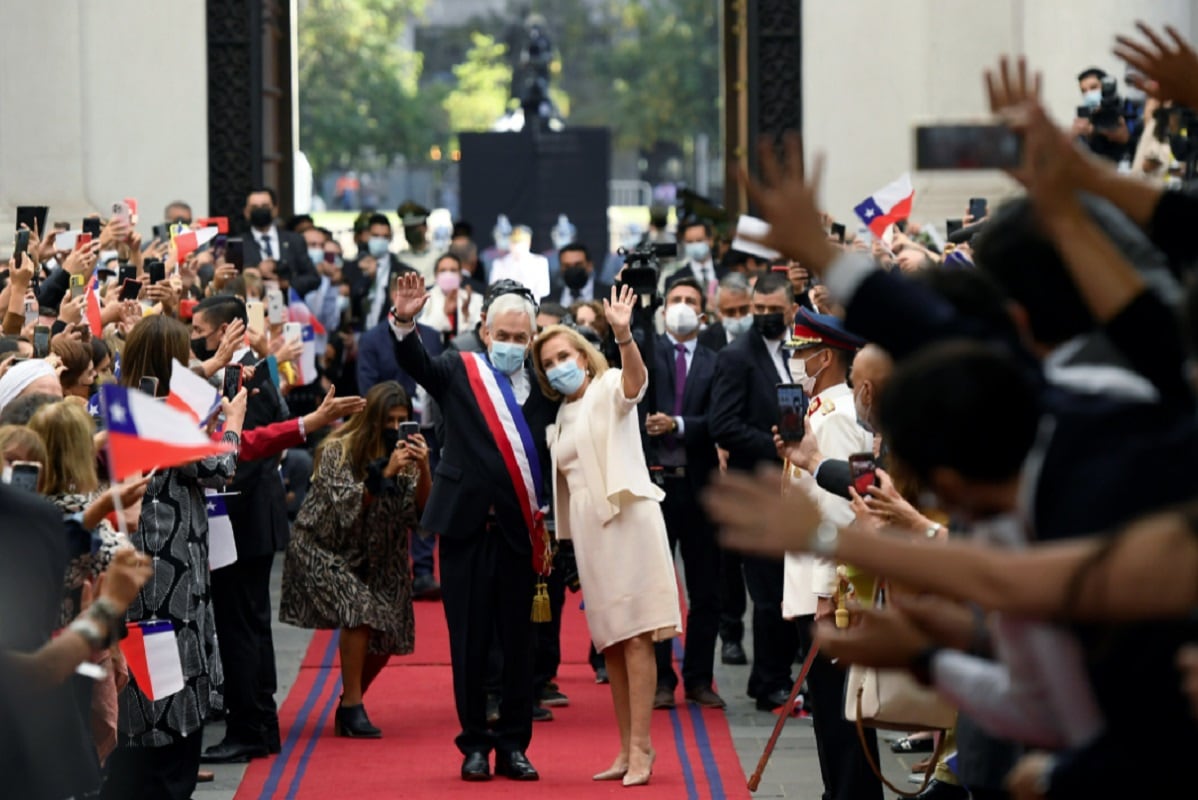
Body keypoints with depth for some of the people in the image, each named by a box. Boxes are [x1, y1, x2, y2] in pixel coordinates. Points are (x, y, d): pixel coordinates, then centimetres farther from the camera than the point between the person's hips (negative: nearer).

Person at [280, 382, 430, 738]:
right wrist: (384, 473, -33)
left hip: (374, 558, 5)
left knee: (386, 638, -2)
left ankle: (351, 706, 21)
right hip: (323, 550, -5)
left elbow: (420, 509, -9)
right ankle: (351, 708, -17)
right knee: (361, 611, -27)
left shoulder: (403, 451, -3)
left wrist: (423, 468, -26)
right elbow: (346, 507, -24)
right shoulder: (338, 451, -15)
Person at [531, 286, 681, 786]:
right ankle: (627, 749, 11)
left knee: (635, 635, -10)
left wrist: (624, 336, -44)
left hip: (626, 516, -7)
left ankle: (641, 746, -12)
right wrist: (558, 538, 18)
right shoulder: (563, 415, 19)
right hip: (587, 528, 7)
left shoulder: (609, 389, -1)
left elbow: (635, 380, -25)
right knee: (608, 641, 7)